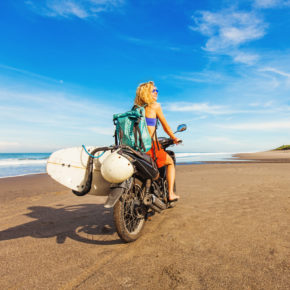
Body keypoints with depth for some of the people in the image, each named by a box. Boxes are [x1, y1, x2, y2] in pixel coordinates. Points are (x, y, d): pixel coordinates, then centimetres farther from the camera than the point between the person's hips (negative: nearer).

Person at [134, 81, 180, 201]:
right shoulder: (155, 106, -2)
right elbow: (165, 126, 3)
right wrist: (174, 138, 19)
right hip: (150, 145, -5)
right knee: (170, 162, 21)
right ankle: (171, 193, 14)